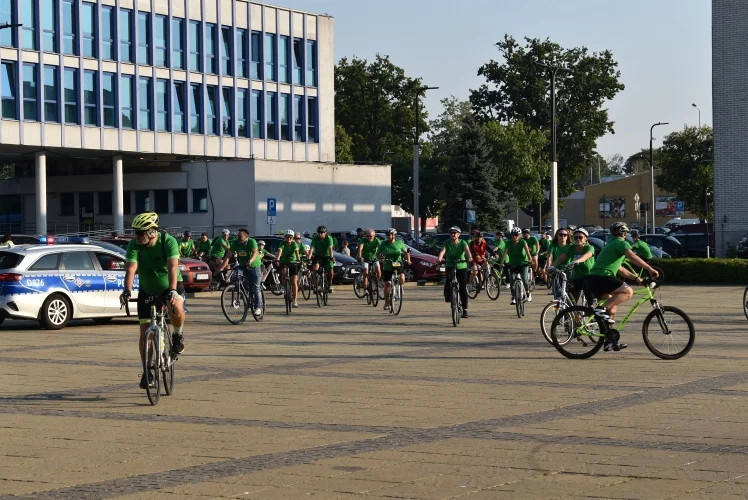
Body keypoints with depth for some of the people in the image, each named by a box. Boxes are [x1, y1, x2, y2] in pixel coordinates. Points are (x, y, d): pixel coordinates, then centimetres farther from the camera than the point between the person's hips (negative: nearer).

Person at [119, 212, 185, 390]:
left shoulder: (168, 241, -25)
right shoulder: (134, 245, -19)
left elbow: (172, 267, -36)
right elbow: (131, 269, -30)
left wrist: (172, 290, -51)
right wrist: (127, 290, -48)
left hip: (170, 286, -3)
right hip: (147, 289, 3)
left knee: (176, 309, -35)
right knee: (145, 330, -2)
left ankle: (178, 334, -2)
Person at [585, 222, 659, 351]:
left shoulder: (611, 244, 32)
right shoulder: (621, 243, 2)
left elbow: (620, 269, 36)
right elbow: (632, 257, -16)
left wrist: (636, 278, 32)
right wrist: (650, 269, -17)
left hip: (591, 280, 10)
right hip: (601, 278, -10)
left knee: (613, 306, 20)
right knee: (628, 291, -18)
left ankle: (610, 341, 20)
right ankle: (603, 310, -25)